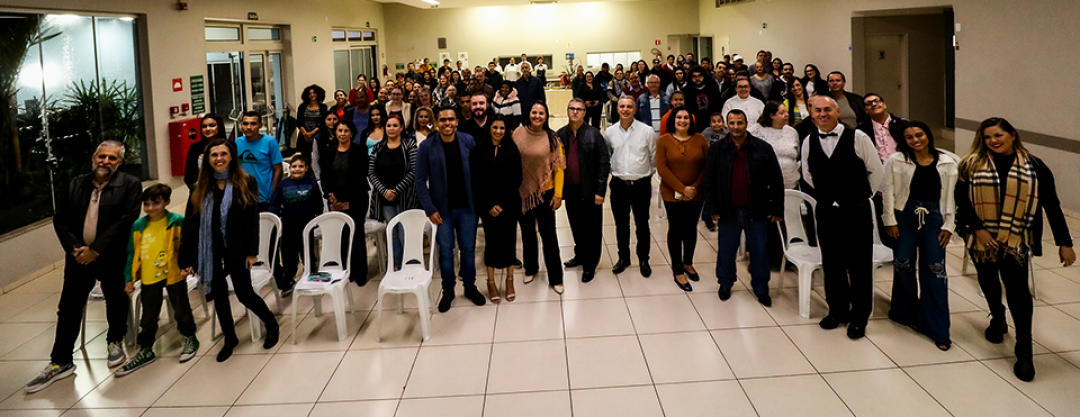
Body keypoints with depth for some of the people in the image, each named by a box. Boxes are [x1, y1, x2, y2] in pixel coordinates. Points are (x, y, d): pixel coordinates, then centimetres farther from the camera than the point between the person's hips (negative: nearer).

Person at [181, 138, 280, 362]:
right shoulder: (200, 188, 4)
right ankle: (229, 338, 28)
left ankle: (271, 323, 23)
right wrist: (186, 259, -4)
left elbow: (253, 219, -7)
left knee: (244, 294, -3)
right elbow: (190, 225, 2)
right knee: (219, 295, 11)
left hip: (236, 248, -3)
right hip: (211, 251, 4)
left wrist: (252, 251, -13)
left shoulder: (246, 182, -4)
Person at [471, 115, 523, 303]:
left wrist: (503, 204, -10)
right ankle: (491, 282, 16)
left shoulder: (512, 149, 0)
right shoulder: (479, 150, 0)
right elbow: (476, 180, -1)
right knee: (491, 241, 5)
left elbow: (517, 179, -2)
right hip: (487, 205, 0)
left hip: (509, 204, 0)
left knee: (509, 240, 6)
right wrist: (489, 206, -8)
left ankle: (510, 280, 20)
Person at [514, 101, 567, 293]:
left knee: (548, 234, 0)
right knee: (527, 232, 17)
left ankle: (555, 277, 11)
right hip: (523, 191, 2)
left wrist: (558, 194, -9)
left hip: (545, 192, -2)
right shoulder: (519, 133, -4)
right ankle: (530, 268, 36)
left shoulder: (552, 138, -7)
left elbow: (559, 167, -5)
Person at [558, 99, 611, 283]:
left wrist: (600, 191, -12)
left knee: (592, 228, 6)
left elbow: (604, 162, -8)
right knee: (576, 226, 17)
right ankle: (580, 256, 36)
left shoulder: (594, 134, -8)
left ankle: (590, 265, 17)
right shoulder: (560, 135, 3)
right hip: (570, 190, 4)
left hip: (589, 190, -3)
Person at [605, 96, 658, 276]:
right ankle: (623, 257, 29)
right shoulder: (610, 132, 0)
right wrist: (613, 171, 9)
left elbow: (654, 158, 3)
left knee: (642, 224, 8)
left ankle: (644, 259, 23)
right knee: (621, 224, 13)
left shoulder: (647, 131, -7)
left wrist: (647, 174, 6)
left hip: (641, 184, -2)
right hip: (618, 184, 2)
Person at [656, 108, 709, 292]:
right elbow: (662, 168, -9)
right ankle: (678, 272, 11)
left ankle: (688, 263, 33)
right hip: (672, 194, -2)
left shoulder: (700, 140, 1)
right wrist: (682, 189, -15)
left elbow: (707, 166, -1)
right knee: (675, 230, 3)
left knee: (691, 228, 13)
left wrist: (694, 188, -11)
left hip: (696, 194, 2)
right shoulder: (664, 141, -4)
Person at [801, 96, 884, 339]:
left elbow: (876, 171, 0)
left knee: (859, 266, 2)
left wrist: (862, 196, 8)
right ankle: (837, 310, 28)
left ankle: (859, 318, 15)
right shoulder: (808, 142, 3)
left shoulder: (857, 138, -9)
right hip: (826, 212, 3)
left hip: (857, 211, -3)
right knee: (832, 264, 12)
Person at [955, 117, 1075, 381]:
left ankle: (1024, 351, -3)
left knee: (1017, 288, -10)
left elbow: (1052, 205, 2)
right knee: (988, 281, 18)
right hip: (982, 238, 2)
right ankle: (997, 319, 47)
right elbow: (961, 199, -3)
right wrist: (977, 228, -14)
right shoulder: (972, 164, 1)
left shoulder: (1034, 167, 0)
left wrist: (1064, 242, 0)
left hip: (1016, 239, -2)